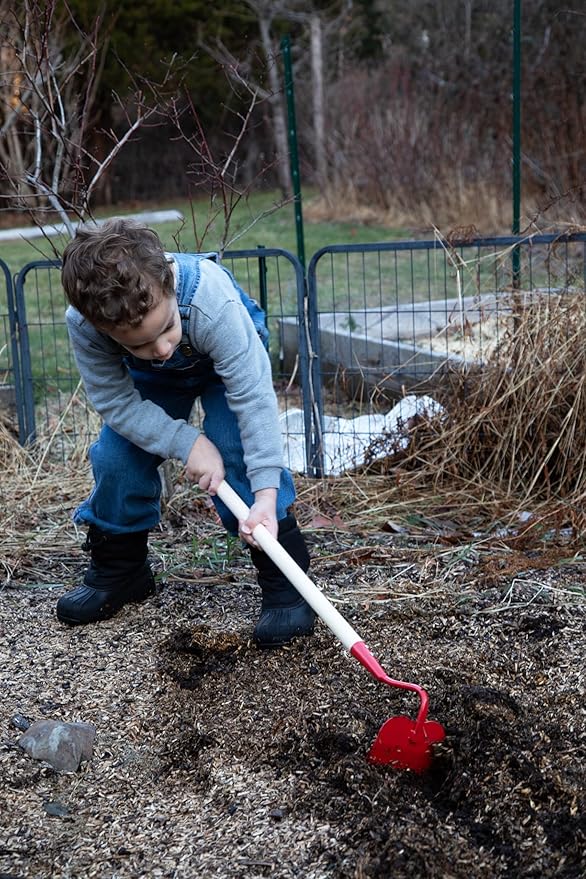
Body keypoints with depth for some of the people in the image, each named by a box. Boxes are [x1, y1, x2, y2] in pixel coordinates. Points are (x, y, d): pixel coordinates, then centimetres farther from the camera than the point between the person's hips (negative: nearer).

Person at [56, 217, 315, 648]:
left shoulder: (213, 304, -45)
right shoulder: (83, 325, -36)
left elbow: (253, 399, -41)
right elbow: (116, 401, -24)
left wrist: (266, 494, -46)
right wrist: (186, 442, -35)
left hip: (228, 361, -3)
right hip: (152, 382, 3)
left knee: (236, 447, -24)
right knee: (115, 456, -9)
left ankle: (285, 584, -12)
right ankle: (117, 570, 16)